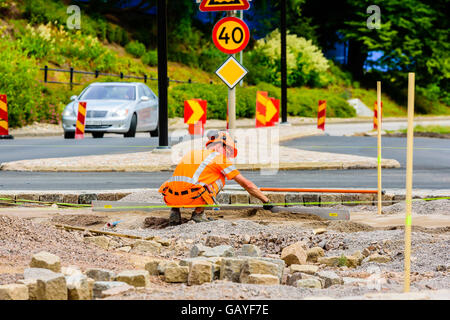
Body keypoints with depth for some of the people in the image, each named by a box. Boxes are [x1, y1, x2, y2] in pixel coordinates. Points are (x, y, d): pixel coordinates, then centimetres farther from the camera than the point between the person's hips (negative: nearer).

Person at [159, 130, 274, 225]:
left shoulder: (193, 153, 29)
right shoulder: (220, 158, 11)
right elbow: (246, 184, 13)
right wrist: (266, 201, 23)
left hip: (170, 198, 6)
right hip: (189, 196, -5)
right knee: (220, 179, 16)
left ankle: (175, 211, 14)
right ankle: (198, 213, 6)